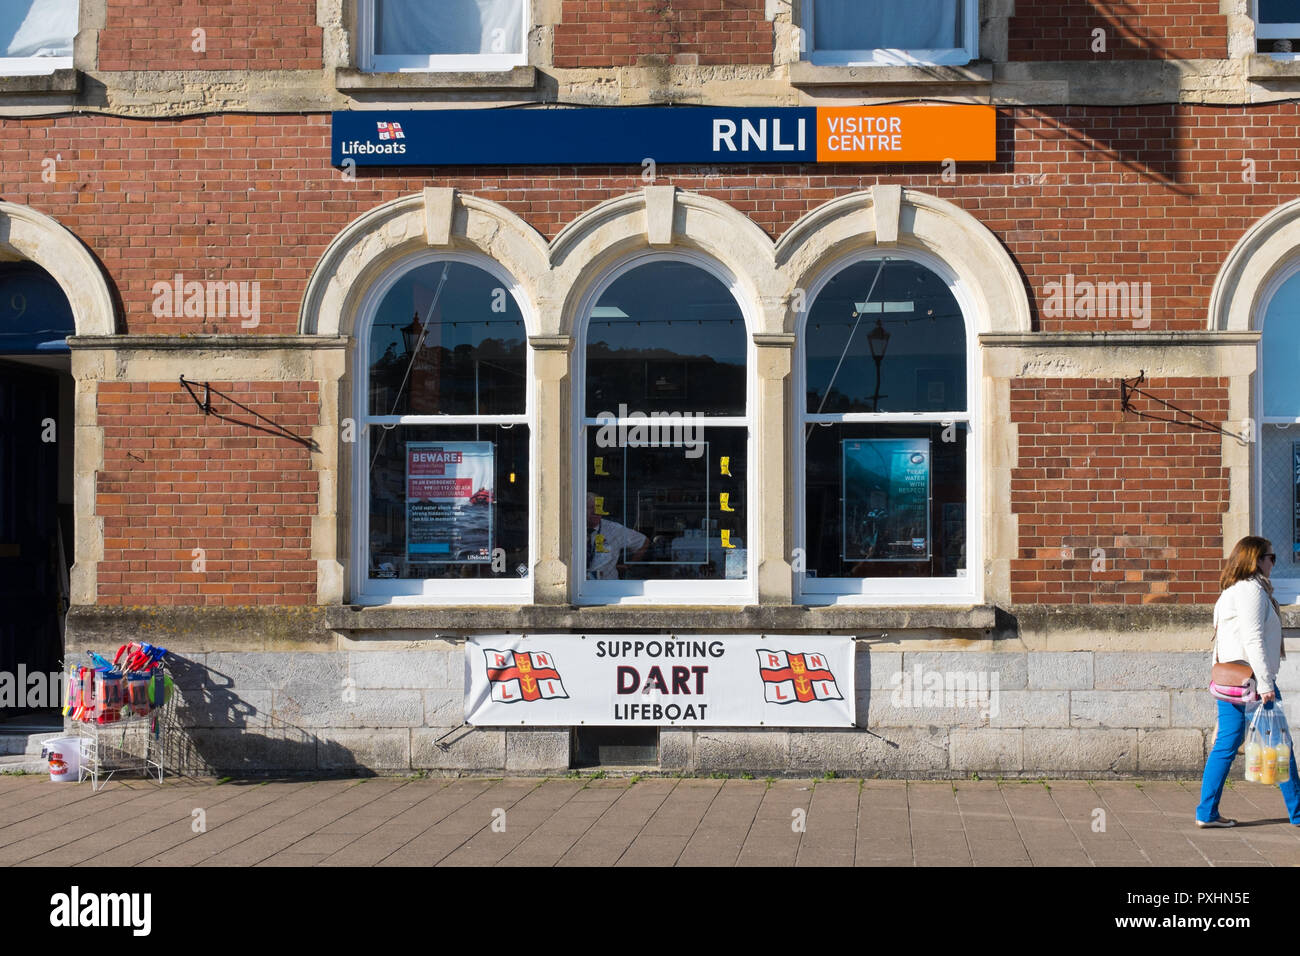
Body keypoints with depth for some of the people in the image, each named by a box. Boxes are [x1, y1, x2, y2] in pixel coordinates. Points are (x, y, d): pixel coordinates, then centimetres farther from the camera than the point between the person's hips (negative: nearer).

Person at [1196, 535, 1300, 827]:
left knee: (1225, 745, 7)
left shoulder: (1231, 592, 18)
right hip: (1250, 679, -9)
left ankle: (1207, 813, 4)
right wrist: (1265, 683, -21)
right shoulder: (1252, 590, -12)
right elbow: (1253, 640, -19)